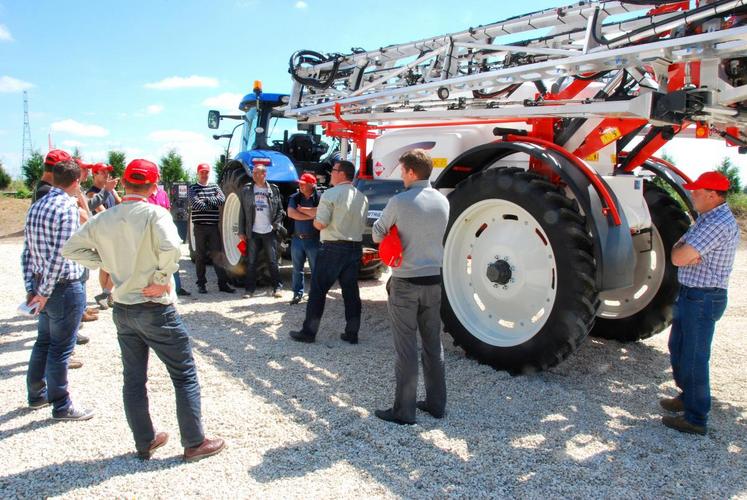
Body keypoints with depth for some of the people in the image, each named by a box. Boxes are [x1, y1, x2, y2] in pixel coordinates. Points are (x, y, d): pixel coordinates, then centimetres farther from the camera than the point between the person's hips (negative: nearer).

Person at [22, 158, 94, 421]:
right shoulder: (67, 209, -17)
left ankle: (37, 394, 35)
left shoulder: (36, 206, 9)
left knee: (44, 342, 21)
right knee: (61, 349, 2)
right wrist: (45, 292, -15)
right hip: (65, 288, -8)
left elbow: (27, 251, 10)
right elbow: (59, 255, -23)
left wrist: (31, 287, 12)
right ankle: (61, 406, 14)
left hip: (42, 284, 8)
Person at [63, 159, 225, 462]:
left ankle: (144, 443, 28)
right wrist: (162, 280, -17)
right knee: (185, 376, 6)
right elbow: (170, 248, -31)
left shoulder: (103, 220, 2)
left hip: (122, 310, 6)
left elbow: (71, 249, 6)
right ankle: (194, 443, 12)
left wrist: (106, 264, 5)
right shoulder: (154, 213, -15)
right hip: (156, 309, -6)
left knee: (133, 379, 15)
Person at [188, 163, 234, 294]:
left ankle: (222, 283, 4)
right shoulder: (193, 188, 3)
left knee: (217, 254, 2)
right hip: (199, 226, -2)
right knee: (200, 256, 4)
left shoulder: (214, 186, 12)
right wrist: (213, 203, -9)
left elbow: (222, 199, -5)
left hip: (214, 226, 2)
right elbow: (196, 204, -14)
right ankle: (201, 284, 12)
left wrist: (207, 199, -14)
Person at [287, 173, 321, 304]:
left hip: (314, 239, -3)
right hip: (297, 239, 3)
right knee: (297, 269, 9)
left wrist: (302, 209, -10)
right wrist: (310, 216, -12)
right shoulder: (295, 198, 6)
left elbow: (319, 212, -21)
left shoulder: (319, 198, -4)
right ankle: (297, 293, 18)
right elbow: (291, 213, -8)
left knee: (316, 269, 4)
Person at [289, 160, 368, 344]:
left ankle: (308, 332, 7)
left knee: (318, 290, 2)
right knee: (351, 291, 11)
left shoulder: (331, 194, -12)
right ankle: (352, 333, 15)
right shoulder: (362, 197, 8)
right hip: (355, 248, 6)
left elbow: (320, 224, -15)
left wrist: (314, 220, 6)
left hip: (333, 248, -6)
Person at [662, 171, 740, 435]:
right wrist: (685, 250, -12)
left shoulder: (719, 223, -22)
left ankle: (696, 418, 9)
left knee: (693, 356, -2)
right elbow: (679, 252, 10)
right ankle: (688, 396, 39)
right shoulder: (707, 218, 13)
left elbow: (678, 257, -27)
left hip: (703, 299, -10)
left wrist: (680, 248, -6)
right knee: (679, 347, 22)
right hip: (691, 295, 10)